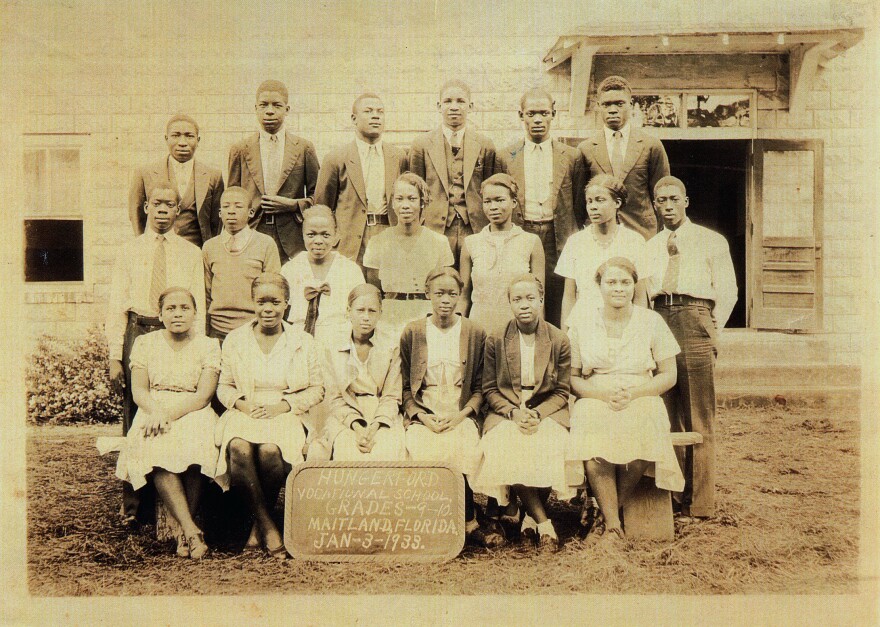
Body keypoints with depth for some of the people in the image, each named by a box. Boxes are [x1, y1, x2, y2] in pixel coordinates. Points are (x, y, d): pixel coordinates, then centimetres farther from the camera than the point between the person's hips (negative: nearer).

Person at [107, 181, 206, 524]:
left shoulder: (191, 253, 10)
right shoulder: (128, 252, 11)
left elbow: (197, 307, 6)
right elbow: (117, 306, 5)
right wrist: (115, 356, -4)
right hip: (137, 334, 0)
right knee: (135, 419, 1)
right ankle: (134, 505, 12)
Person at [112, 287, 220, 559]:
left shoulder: (208, 346, 9)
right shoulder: (145, 343, 15)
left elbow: (203, 396, -3)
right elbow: (139, 391, 6)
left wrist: (169, 413, -19)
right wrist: (156, 411, -16)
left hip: (194, 414, -1)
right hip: (153, 413, 1)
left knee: (193, 446, -36)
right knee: (156, 450, -35)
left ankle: (184, 531, -24)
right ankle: (192, 531, -36)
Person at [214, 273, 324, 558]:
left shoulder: (304, 342, 10)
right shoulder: (235, 339, 14)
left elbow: (317, 389, 7)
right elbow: (224, 386, 14)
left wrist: (284, 405, -9)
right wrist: (242, 404, -8)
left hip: (286, 416, -1)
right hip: (244, 414, 1)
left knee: (270, 450, -35)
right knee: (239, 447, -35)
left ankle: (259, 524, -10)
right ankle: (267, 524, -20)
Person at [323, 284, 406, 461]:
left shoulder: (392, 350, 8)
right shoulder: (335, 352, 10)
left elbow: (392, 397, 3)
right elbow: (336, 399, 5)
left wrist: (374, 428, -15)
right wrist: (357, 426, -15)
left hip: (383, 419, 0)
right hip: (346, 419, 0)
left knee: (388, 454, -32)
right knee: (349, 454, -33)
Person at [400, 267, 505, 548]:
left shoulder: (475, 334, 8)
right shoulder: (412, 333, 10)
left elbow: (480, 388, 8)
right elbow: (404, 388, 10)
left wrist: (460, 415, -9)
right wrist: (422, 416, -7)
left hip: (462, 414, 0)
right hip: (422, 414, 1)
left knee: (462, 448, -33)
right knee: (421, 449, -31)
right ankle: (470, 522, -20)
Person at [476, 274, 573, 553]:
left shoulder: (559, 341, 5)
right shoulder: (495, 341, 5)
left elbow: (561, 392, 5)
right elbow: (489, 390, 6)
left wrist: (537, 413, -14)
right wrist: (513, 413, -13)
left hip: (547, 413, 0)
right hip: (505, 413, 0)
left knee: (549, 451, -33)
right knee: (507, 450, -33)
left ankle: (531, 515, -7)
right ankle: (544, 524, -22)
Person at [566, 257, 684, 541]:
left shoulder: (652, 322, 7)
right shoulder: (582, 325, 8)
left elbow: (668, 376, 7)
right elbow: (572, 378, 7)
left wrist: (633, 392, -10)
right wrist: (602, 393, -12)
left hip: (642, 403, 0)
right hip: (595, 403, 0)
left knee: (641, 441, -34)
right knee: (594, 442, -34)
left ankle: (610, 509, -11)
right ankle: (613, 523, -22)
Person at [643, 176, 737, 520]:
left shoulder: (711, 241, 11)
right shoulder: (649, 246, 22)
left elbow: (727, 291, 7)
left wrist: (710, 331, -2)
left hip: (694, 316, -4)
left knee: (698, 418, -5)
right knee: (666, 416, 3)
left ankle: (699, 502, -3)